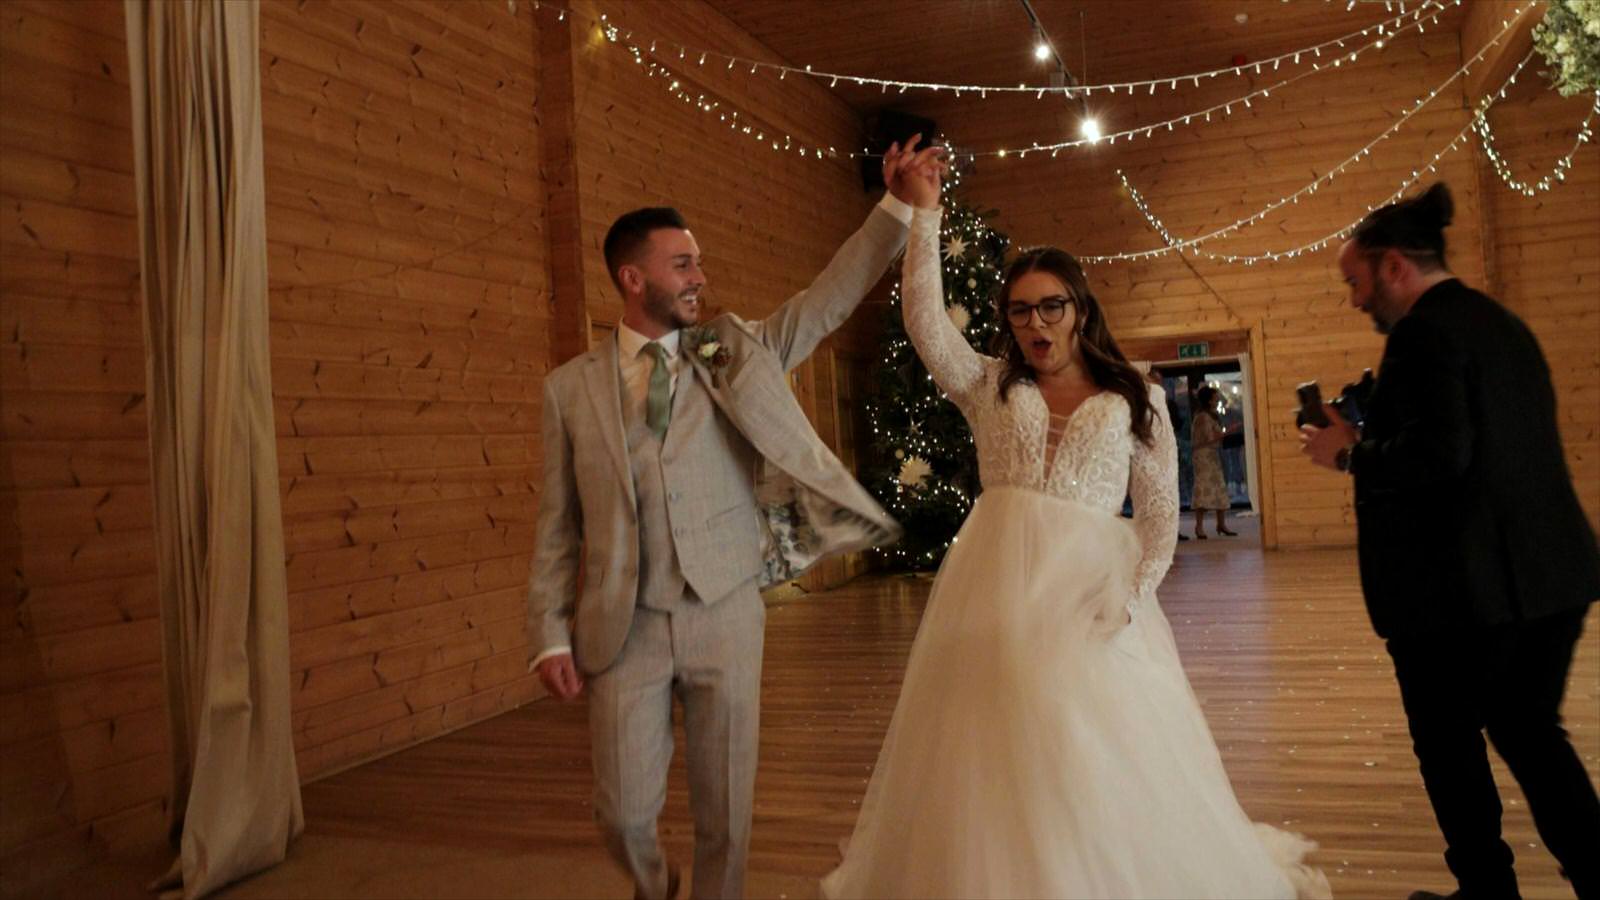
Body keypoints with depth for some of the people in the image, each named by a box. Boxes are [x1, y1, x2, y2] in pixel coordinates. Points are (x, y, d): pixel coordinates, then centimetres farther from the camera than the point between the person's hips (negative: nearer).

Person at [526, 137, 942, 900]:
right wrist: (551, 635, -2)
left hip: (727, 615, 1)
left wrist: (898, 207, -9)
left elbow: (829, 300, -1)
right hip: (623, 628, 0)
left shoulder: (736, 354, 5)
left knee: (725, 807, 8)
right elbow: (558, 525, 3)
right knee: (625, 811, 7)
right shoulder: (570, 387, 3)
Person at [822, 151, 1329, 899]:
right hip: (998, 587, 1)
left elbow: (1160, 515, 6)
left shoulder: (1133, 401, 8)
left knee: (1109, 770, 3)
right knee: (992, 768, 5)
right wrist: (925, 214, -9)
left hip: (1090, 590, -1)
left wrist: (1133, 595, -9)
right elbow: (925, 321, -3)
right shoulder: (989, 388, 10)